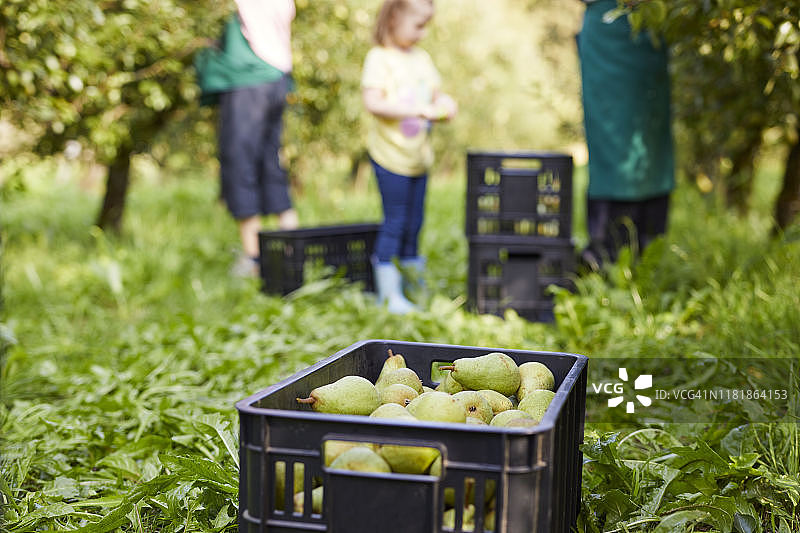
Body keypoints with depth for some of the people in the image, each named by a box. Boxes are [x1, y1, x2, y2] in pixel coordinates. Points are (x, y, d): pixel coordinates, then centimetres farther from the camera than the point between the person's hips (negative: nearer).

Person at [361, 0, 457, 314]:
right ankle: (389, 294, 4)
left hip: (419, 157, 7)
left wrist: (444, 106, -4)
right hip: (391, 156, -7)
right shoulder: (379, 58, -11)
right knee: (394, 223, -3)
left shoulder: (422, 58, 12)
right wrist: (417, 110, -27)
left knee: (414, 222, 13)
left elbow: (436, 95, 20)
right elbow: (372, 102, -22)